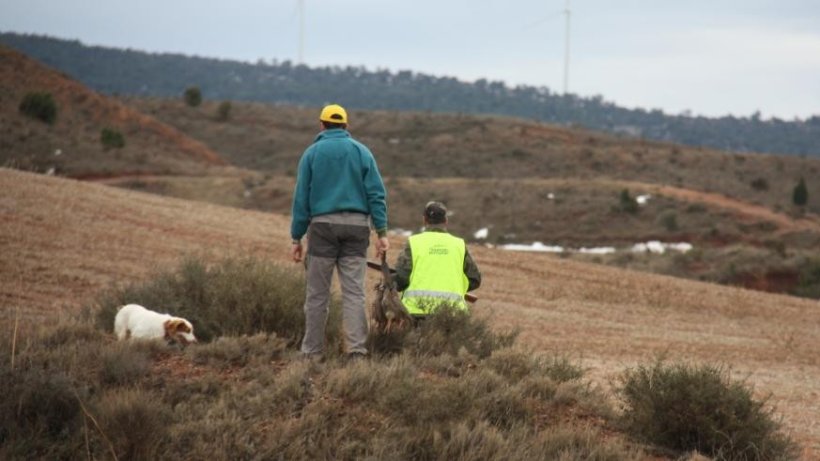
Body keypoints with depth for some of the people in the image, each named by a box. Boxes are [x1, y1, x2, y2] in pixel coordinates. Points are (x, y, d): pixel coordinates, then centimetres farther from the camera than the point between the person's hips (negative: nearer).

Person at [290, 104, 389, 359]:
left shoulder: (312, 153, 5)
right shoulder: (362, 151, 8)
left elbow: (301, 197, 3)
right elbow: (376, 194, 1)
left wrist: (297, 237, 5)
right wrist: (382, 232, -1)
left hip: (323, 224, -1)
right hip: (356, 225, 1)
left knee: (317, 293, 4)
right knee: (354, 291, -1)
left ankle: (312, 351, 6)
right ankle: (356, 348, -12)